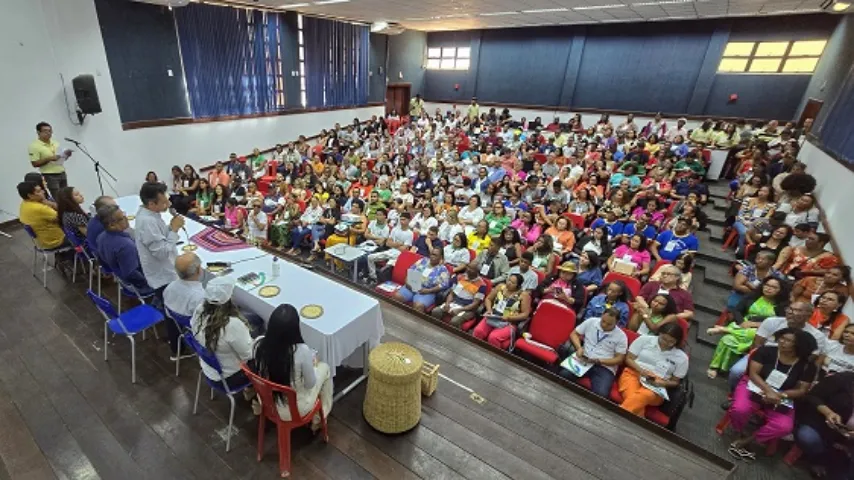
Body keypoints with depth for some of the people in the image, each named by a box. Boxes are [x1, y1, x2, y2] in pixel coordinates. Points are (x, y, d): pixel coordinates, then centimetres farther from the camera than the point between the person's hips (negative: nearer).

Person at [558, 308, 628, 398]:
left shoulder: (621, 336, 2)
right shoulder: (591, 322, 7)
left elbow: (619, 359, 1)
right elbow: (574, 334, 13)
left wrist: (598, 361, -13)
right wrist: (579, 347, -7)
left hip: (605, 367, -1)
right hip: (584, 359, 1)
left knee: (601, 394, -32)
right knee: (562, 375, -29)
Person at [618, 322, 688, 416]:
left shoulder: (681, 358, 8)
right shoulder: (644, 339, 8)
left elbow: (675, 382, 14)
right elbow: (628, 358, 8)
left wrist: (662, 383, -8)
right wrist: (641, 370, -11)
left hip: (656, 387, -1)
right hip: (633, 374, 1)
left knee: (642, 396, -39)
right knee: (632, 397, -37)